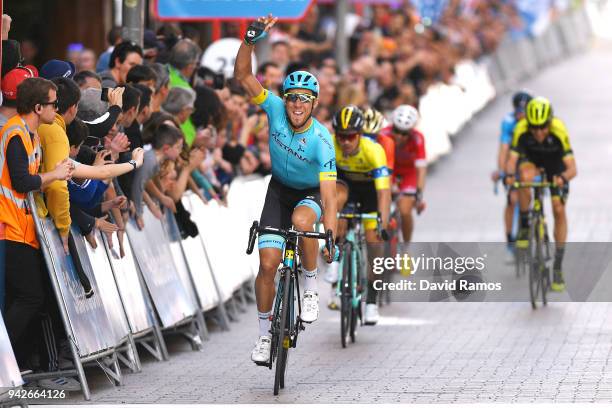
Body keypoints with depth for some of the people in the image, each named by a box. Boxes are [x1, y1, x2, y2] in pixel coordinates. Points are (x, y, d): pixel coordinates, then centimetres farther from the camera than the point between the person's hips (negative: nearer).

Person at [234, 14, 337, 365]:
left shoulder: (322, 140, -31)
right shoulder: (276, 110, -22)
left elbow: (329, 195, -37)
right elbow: (243, 76, -25)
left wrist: (331, 237, -47)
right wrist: (251, 40, -40)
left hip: (311, 193, -3)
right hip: (280, 189, 3)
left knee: (302, 220, -38)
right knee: (268, 264, -8)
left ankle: (311, 286, -16)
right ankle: (265, 333, 10)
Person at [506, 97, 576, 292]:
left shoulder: (559, 131, -36)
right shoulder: (521, 130, -32)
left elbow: (572, 168, -39)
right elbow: (512, 159, -35)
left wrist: (562, 177, -60)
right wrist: (509, 174, -57)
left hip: (556, 165, -1)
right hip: (532, 160, 1)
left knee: (559, 210, -12)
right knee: (525, 176, -35)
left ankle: (558, 265, -2)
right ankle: (524, 227, -15)